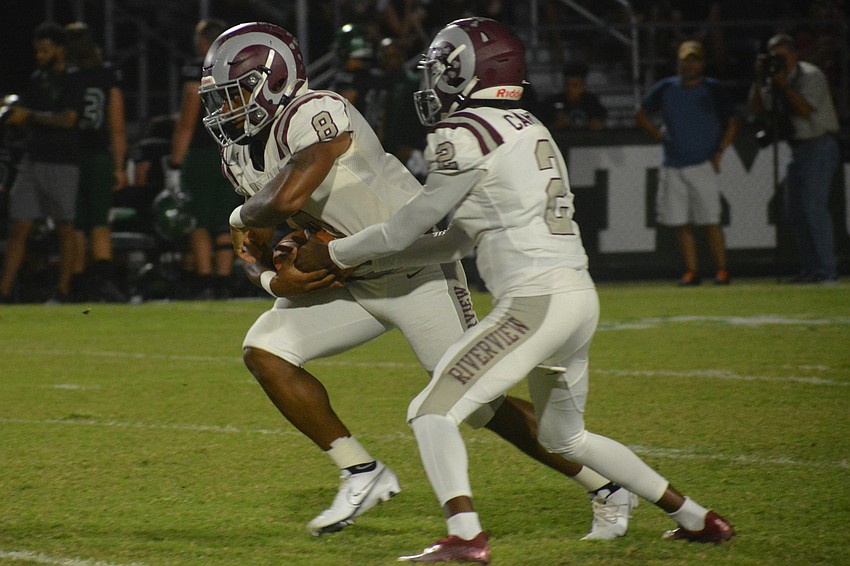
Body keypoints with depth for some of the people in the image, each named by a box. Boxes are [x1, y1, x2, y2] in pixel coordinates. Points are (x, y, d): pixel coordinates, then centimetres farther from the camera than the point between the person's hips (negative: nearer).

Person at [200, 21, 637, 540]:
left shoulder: (315, 115, -23)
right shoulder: (243, 157, 5)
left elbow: (288, 198, -38)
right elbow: (256, 250, 11)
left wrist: (245, 217, -15)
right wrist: (274, 278, -13)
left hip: (415, 270, -8)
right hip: (353, 282, 9)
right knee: (265, 350, -7)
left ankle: (607, 488, 9)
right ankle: (363, 475, 2)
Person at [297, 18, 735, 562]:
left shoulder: (466, 135, -9)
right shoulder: (529, 131, 20)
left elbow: (410, 225, -1)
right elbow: (458, 241, 24)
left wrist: (335, 253, 13)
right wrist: (361, 262, 24)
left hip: (535, 302, -9)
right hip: (579, 296, 9)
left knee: (433, 412, -7)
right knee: (564, 436, 25)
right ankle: (695, 517, 28)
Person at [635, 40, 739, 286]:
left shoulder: (712, 89, 1)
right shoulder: (665, 89, 8)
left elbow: (732, 122, 5)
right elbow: (641, 115, 19)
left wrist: (719, 152, -3)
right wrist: (658, 135, 6)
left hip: (704, 165, -3)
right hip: (673, 167, 3)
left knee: (711, 220, -8)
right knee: (683, 223, 3)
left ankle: (721, 270, -3)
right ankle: (691, 271, 8)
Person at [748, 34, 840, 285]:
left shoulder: (811, 75, -10)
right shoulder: (776, 79, 12)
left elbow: (806, 110, -21)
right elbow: (757, 108, 8)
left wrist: (783, 85, -21)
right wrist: (760, 81, -4)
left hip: (819, 145, -9)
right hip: (797, 148, 9)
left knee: (814, 206, -16)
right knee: (794, 208, 6)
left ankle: (827, 270, -17)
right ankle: (810, 269, 12)